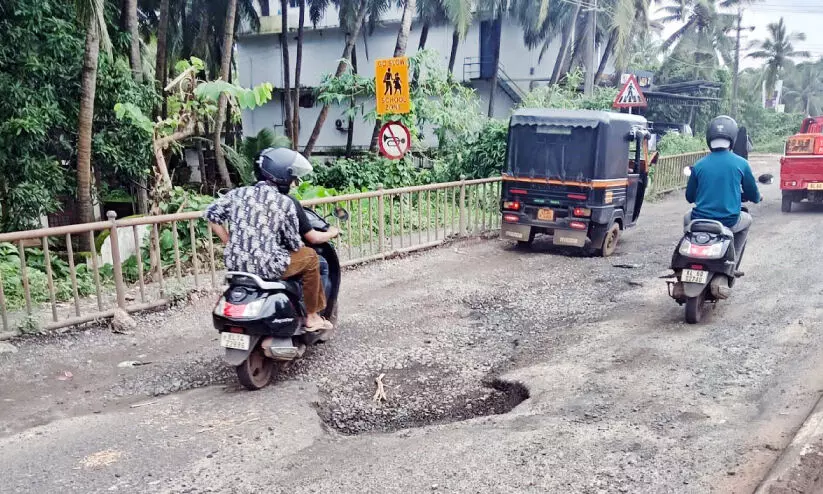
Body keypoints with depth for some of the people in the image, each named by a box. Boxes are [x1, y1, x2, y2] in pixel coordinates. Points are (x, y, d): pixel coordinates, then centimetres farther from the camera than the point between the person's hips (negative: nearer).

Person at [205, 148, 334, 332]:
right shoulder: (285, 203, -7)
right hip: (267, 266, -5)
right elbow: (294, 244, -2)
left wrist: (231, 245, 14)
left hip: (234, 263, 6)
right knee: (310, 256, 18)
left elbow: (211, 215, 8)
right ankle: (312, 317, 26)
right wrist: (299, 245, 21)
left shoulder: (237, 193, 4)